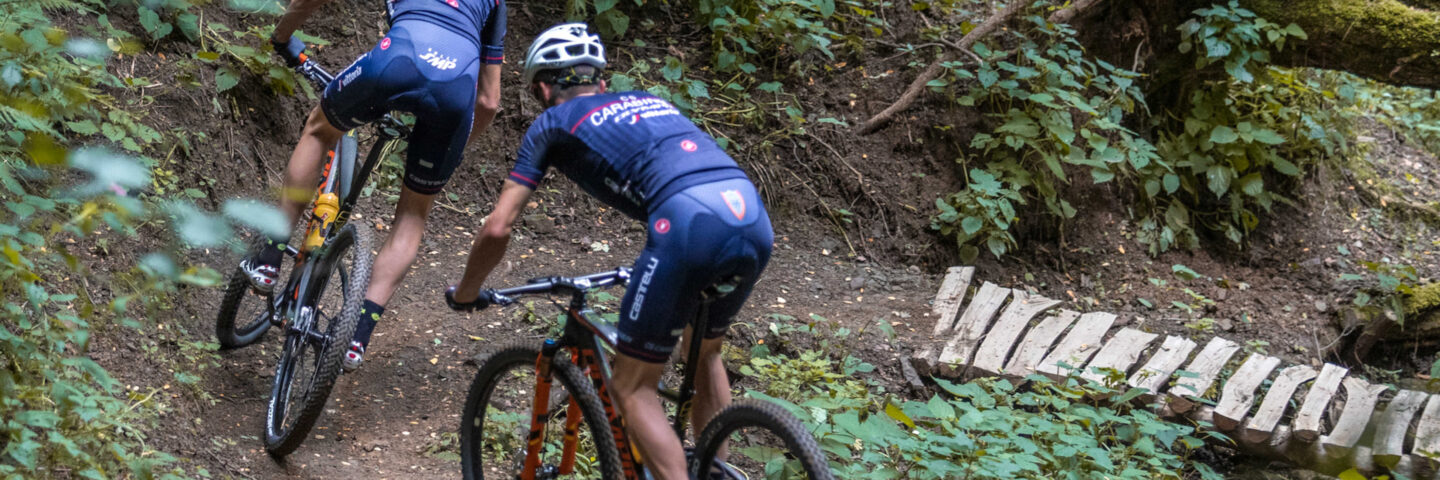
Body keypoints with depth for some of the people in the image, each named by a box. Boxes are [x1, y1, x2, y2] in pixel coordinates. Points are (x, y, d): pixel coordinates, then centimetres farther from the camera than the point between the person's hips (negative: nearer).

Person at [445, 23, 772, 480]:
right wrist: (653, 264, 61)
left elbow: (497, 228, 15)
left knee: (632, 389, 9)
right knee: (705, 353, 31)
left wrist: (465, 293, 33)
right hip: (755, 219, 6)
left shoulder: (552, 122, 20)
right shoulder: (644, 100, 35)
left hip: (690, 224, -6)